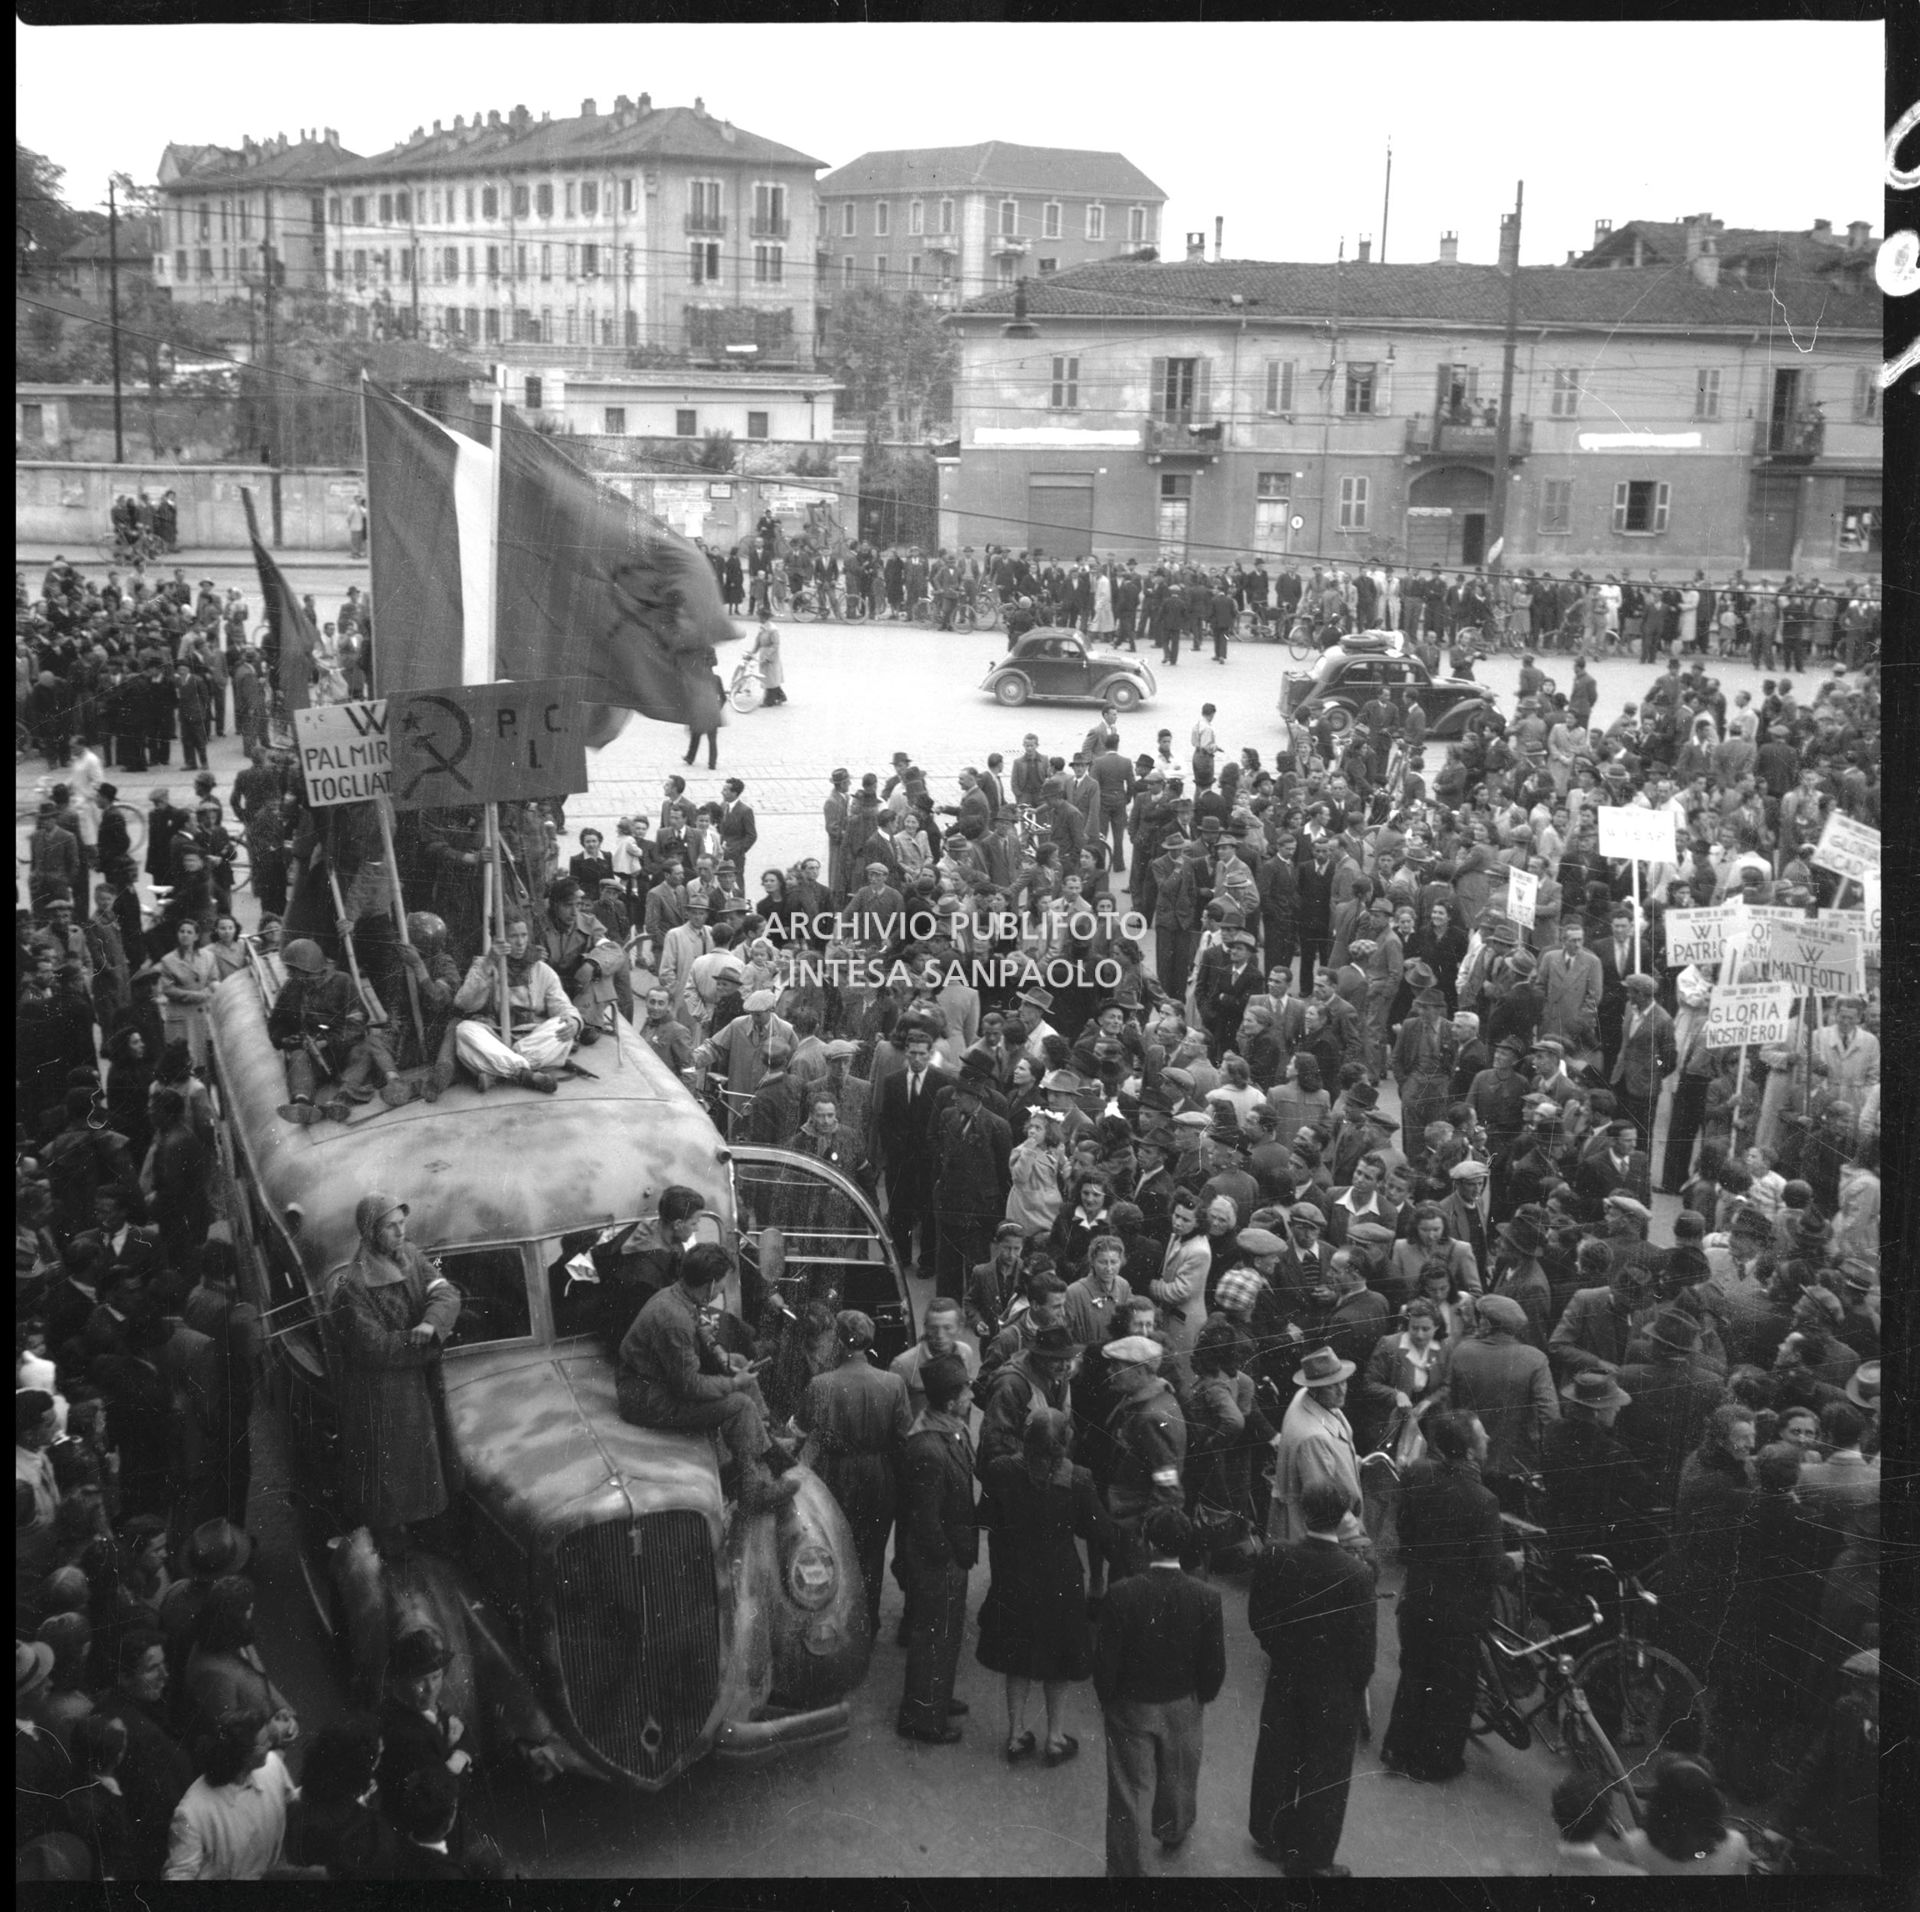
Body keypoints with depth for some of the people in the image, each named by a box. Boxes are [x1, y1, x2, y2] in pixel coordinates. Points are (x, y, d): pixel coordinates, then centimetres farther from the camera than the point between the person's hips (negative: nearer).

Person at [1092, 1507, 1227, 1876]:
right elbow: (1215, 1666, -11)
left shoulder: (1120, 1594, -25)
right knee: (1177, 1776, 28)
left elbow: (1105, 1661, -17)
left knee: (1128, 1792, 12)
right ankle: (1173, 1832, 54)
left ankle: (1125, 1868, 21)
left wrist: (1106, 1701, 2)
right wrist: (1203, 1697, 9)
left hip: (1130, 1707, -2)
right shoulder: (1206, 1599, -20)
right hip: (1183, 1707, 2)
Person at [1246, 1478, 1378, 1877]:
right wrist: (1360, 1685, 1)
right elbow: (1363, 1643, -18)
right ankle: (1310, 1861, 27)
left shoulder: (1274, 1558, -16)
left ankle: (1270, 1833, 43)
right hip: (1336, 1689, -3)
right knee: (1325, 1774, 14)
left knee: (1277, 1757, 23)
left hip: (1284, 1678, 3)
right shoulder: (1357, 1574, -26)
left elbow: (1257, 1618, -4)